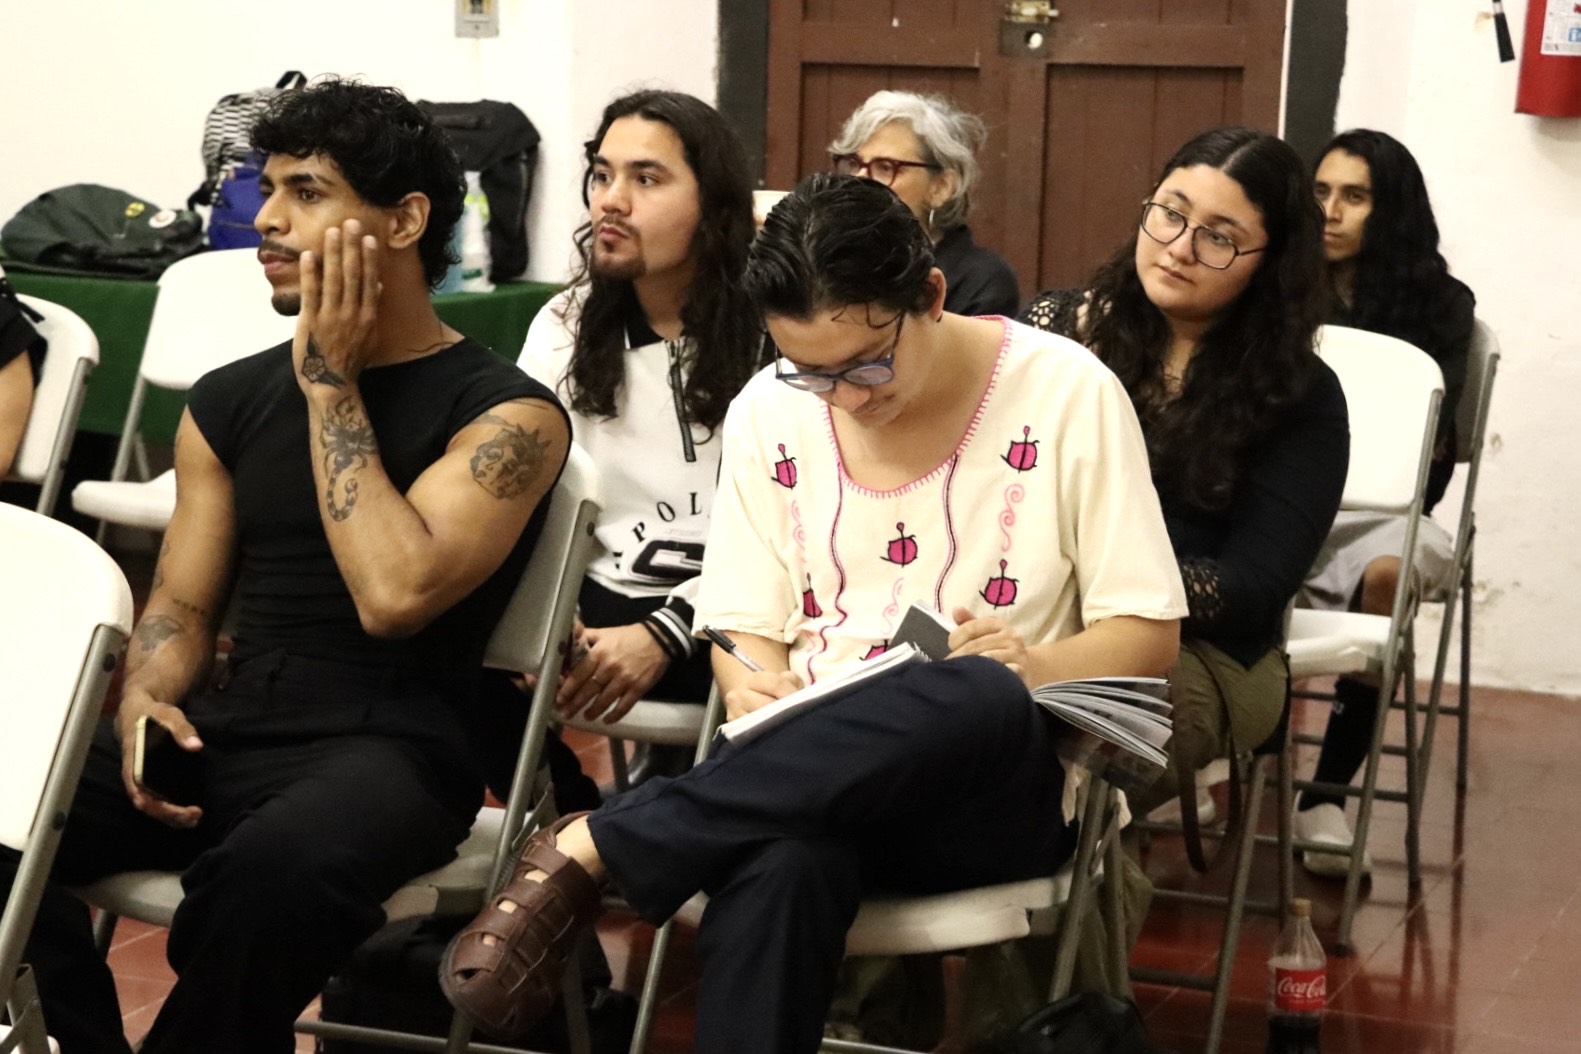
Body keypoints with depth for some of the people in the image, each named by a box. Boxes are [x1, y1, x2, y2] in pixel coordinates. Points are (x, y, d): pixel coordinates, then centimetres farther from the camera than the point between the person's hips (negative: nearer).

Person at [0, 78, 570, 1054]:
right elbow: (182, 603, 17)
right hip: (224, 730, 5)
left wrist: (329, 384, -10)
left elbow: (392, 595, -18)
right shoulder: (231, 401, 15)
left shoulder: (506, 412, -4)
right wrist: (142, 704, -7)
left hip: (386, 745, -5)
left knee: (272, 873, -39)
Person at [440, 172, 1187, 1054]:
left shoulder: (1068, 393, -4)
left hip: (997, 790, 0)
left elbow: (1149, 637, 0)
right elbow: (748, 630, 10)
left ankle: (591, 850, -30)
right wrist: (755, 688, -14)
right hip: (812, 765, 1)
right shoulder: (768, 415, 6)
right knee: (779, 861, -41)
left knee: (982, 698, -41)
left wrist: (1041, 666, -21)